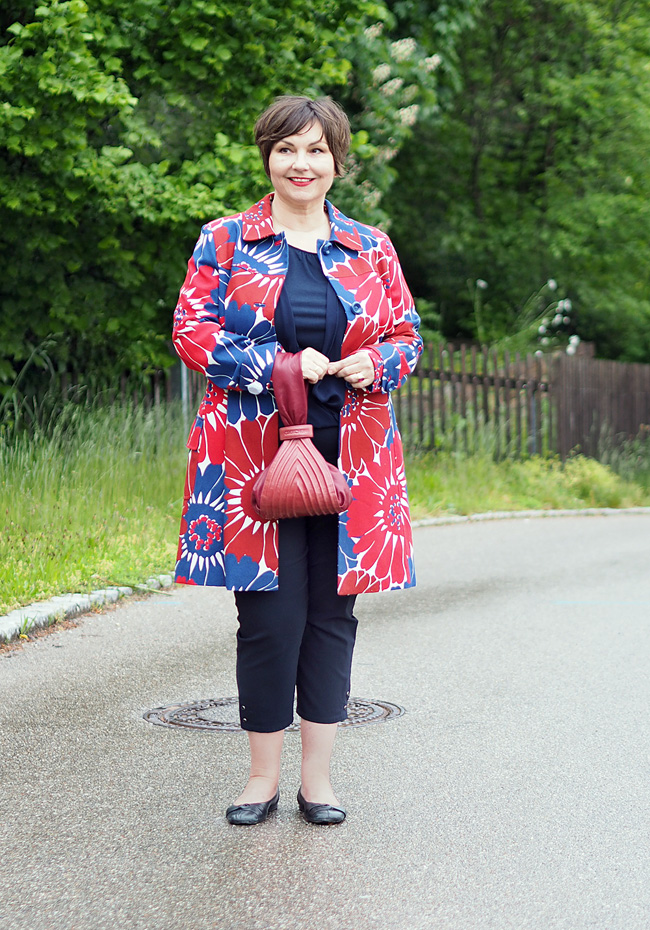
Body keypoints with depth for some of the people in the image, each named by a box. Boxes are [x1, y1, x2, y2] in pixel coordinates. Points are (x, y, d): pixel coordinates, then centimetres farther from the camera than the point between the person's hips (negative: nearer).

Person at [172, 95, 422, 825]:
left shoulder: (371, 249, 12)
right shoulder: (225, 241, 5)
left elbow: (407, 335, 14)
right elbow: (191, 329, -1)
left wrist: (375, 365, -9)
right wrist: (281, 364, -13)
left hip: (348, 457, 3)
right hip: (255, 456, -2)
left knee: (331, 612, 6)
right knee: (270, 614, -3)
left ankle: (317, 774, 17)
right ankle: (264, 775, 12)